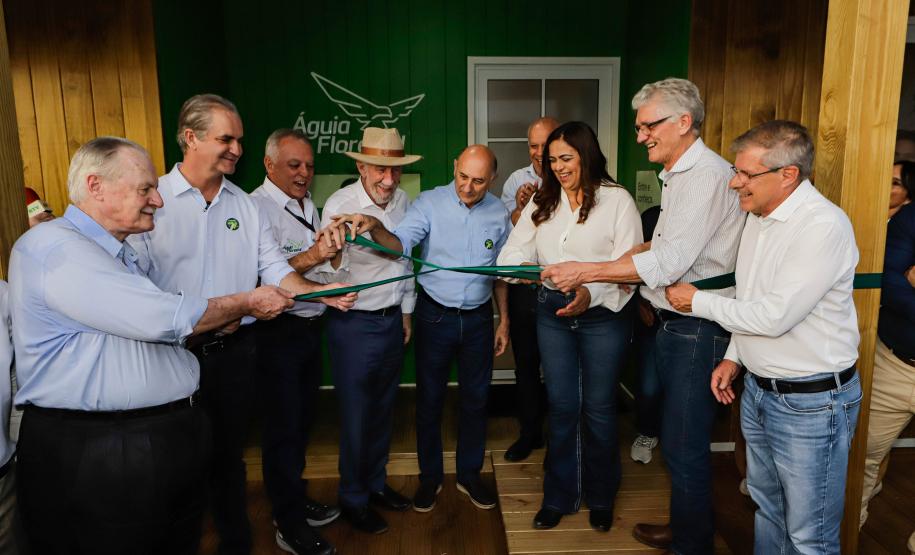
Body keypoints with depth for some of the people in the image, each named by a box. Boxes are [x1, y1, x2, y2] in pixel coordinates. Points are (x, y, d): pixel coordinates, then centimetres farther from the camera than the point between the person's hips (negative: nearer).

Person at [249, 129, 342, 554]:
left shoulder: (307, 204, 14)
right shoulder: (257, 207, -14)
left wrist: (333, 247, 10)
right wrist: (312, 257, -35)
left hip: (311, 324, 9)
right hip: (278, 330, -8)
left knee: (302, 419, 18)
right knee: (283, 426, 1)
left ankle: (295, 500, 36)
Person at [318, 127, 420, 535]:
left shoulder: (403, 201, 1)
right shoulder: (338, 205, -17)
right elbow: (333, 270, -19)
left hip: (393, 319, 6)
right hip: (354, 323, -5)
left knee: (384, 408, 18)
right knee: (356, 414, 6)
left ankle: (376, 483, 38)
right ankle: (353, 498, 27)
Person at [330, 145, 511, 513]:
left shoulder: (499, 213, 0)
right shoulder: (430, 202, -9)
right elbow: (400, 245, -24)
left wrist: (504, 320, 10)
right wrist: (375, 227, -45)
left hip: (478, 317, 2)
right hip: (435, 314, -2)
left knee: (475, 399, 13)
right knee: (429, 398, 9)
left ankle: (469, 475, 33)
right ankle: (430, 476, 29)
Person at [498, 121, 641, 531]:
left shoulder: (617, 200, -7)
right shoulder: (542, 201, 7)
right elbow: (515, 249, 3)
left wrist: (591, 294, -29)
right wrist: (520, 266, -21)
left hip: (603, 314, -3)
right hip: (552, 312, 3)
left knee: (598, 408, 10)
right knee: (561, 406, 12)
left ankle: (601, 498, 33)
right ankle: (559, 497, 29)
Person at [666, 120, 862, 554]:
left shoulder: (824, 226, -22)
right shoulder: (759, 217, 6)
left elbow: (774, 316, -25)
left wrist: (697, 302, -13)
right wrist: (734, 356, 11)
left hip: (811, 401, -8)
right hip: (758, 389, 8)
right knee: (767, 507, 24)